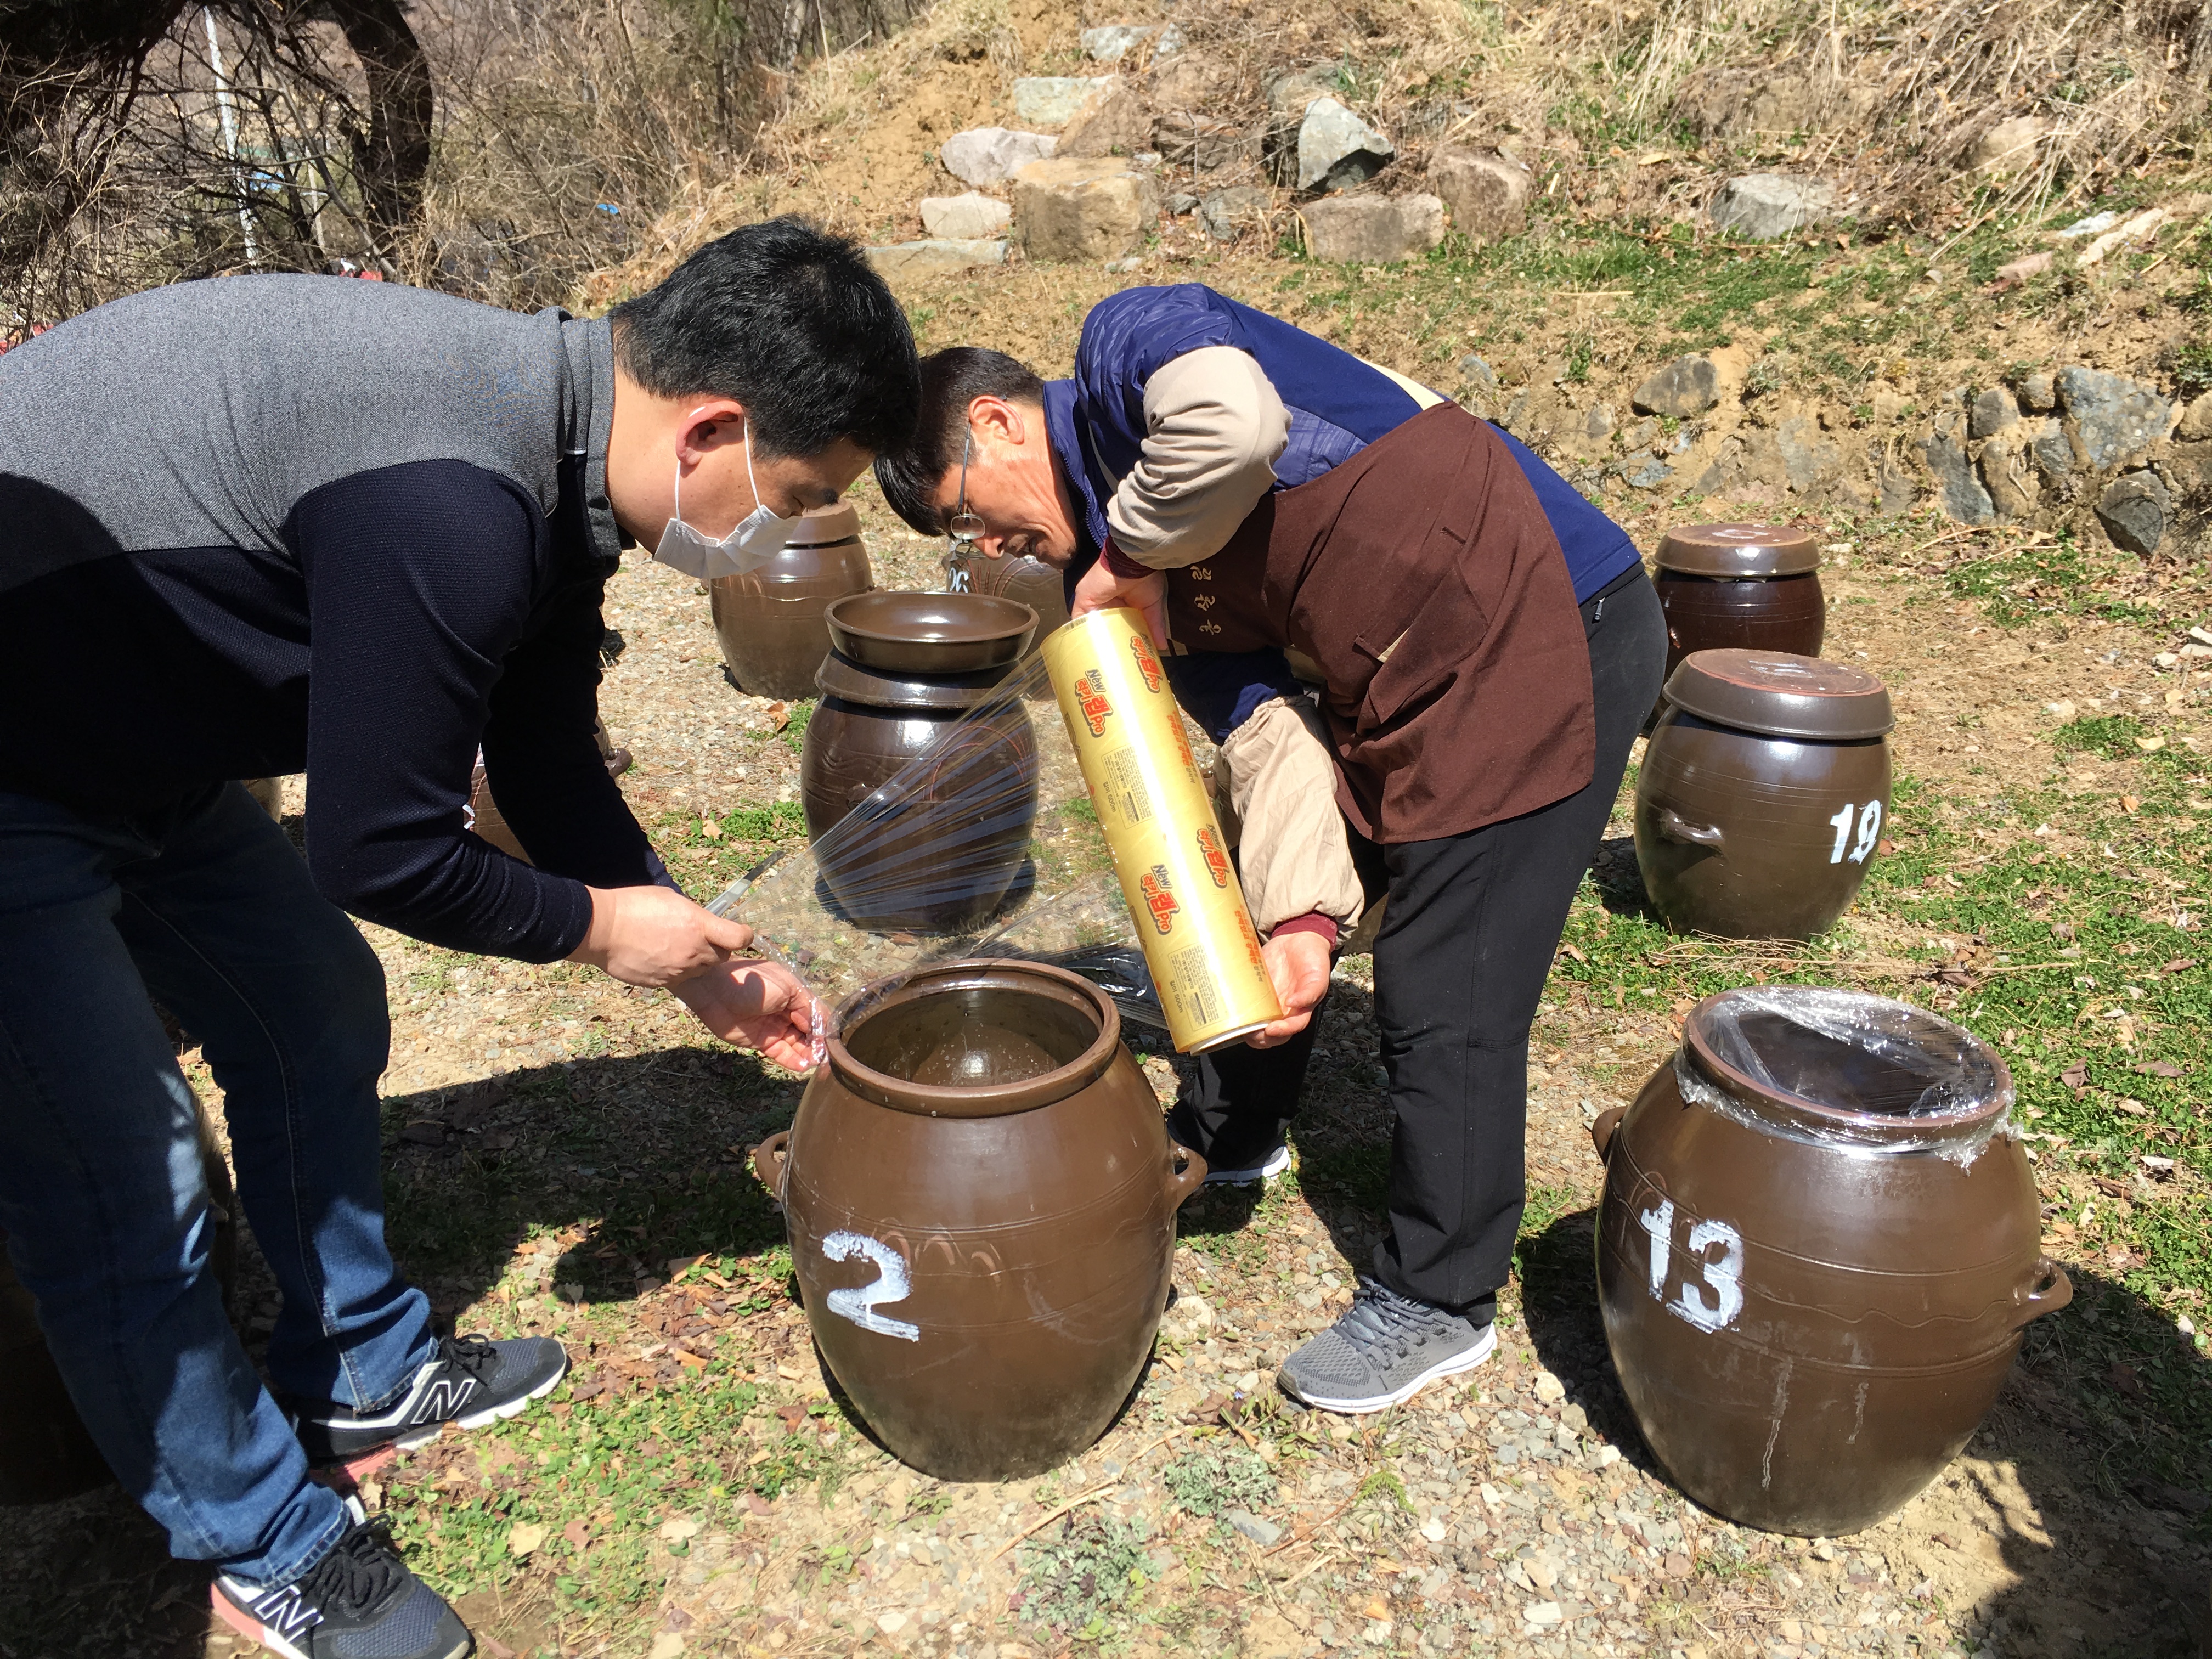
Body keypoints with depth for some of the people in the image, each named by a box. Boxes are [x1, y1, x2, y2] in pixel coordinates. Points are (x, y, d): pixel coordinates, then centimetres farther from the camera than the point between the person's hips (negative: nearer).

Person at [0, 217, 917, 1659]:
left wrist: (709, 966, 11)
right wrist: (596, 926, -8)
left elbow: (553, 776, 8)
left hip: (139, 750, 10)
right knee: (123, 1183, -1)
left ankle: (363, 1374, 38)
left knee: (317, 1015, 17)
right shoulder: (451, 509, -34)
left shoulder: (553, 448, -2)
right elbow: (381, 855, -25)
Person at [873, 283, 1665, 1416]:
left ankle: (1436, 1305, 15)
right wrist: (1304, 913, -11)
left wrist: (1129, 550, -16)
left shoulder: (1123, 345, -10)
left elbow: (1235, 421, -35)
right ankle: (1227, 1134, 45)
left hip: (1543, 641, -9)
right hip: (1400, 685, 9)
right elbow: (1264, 729, 2)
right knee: (1249, 901, 20)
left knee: (1443, 1003, -5)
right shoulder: (1129, 567, 11)